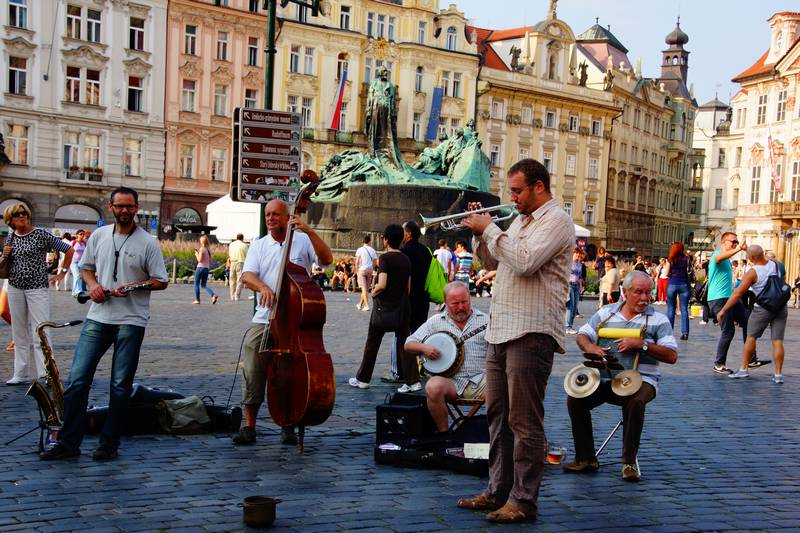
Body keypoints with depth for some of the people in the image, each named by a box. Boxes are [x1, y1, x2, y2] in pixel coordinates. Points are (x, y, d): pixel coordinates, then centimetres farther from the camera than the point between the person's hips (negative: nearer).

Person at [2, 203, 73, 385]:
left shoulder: (41, 235, -5)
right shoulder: (10, 239, 9)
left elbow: (69, 250, -1)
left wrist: (62, 272, 0)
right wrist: (5, 256, -1)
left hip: (37, 289, -5)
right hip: (14, 289, 5)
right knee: (20, 334, 9)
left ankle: (46, 373, -9)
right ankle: (21, 374, 16)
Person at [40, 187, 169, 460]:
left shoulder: (147, 242, -2)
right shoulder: (98, 236, 9)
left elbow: (161, 281, -1)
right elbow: (86, 267, 20)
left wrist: (133, 286, -17)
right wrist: (92, 284, -2)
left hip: (131, 321, -3)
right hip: (98, 317, 3)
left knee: (121, 386, 1)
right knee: (77, 379, -2)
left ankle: (109, 444, 12)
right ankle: (68, 442, 5)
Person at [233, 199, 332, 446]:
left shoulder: (303, 241, 4)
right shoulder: (258, 246, 10)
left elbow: (327, 259, -11)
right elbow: (247, 275, -4)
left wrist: (309, 231, -19)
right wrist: (263, 287, -25)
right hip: (263, 321, 2)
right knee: (253, 373, -3)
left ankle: (288, 426, 17)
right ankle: (249, 426, 7)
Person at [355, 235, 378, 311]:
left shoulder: (360, 250, -5)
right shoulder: (372, 250, 4)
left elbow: (357, 262, -9)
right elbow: (375, 261, 5)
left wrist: (357, 271, 0)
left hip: (362, 270, -3)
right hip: (369, 270, 3)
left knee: (364, 288, -5)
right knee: (366, 288, 13)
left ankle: (366, 305, -15)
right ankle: (360, 304, 25)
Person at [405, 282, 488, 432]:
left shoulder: (485, 320, 10)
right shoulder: (436, 321, 12)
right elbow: (408, 344, 12)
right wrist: (424, 348, -9)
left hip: (480, 380, 0)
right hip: (450, 379, 0)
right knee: (434, 387, -32)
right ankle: (443, 431, -12)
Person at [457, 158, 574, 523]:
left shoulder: (556, 220, -8)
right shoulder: (520, 221, 20)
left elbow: (524, 261, -22)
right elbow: (490, 262, 25)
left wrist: (490, 229, -12)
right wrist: (479, 231, 9)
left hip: (531, 334, -9)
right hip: (500, 330, 9)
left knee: (524, 421, -5)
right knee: (497, 416, 14)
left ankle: (523, 500, 2)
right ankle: (498, 490, 23)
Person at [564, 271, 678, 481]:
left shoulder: (658, 320, 6)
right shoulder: (605, 313, 15)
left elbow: (671, 357, -3)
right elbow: (582, 336, 15)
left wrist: (642, 344, -14)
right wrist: (590, 347, -8)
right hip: (604, 378, 3)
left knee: (635, 401, -37)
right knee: (575, 397, -21)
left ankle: (629, 462, -21)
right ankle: (586, 458, -8)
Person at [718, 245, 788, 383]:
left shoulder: (752, 273, -15)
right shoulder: (775, 264, -2)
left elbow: (738, 294, -13)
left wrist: (723, 310, -7)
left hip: (762, 308, -4)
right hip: (781, 306, 4)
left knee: (751, 337, 9)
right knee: (777, 341, 2)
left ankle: (744, 369, 10)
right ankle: (778, 374, 0)